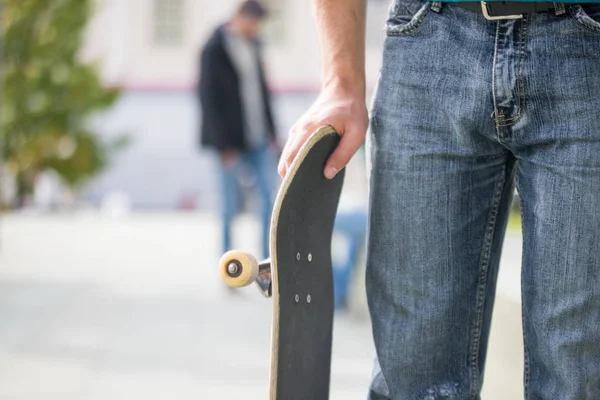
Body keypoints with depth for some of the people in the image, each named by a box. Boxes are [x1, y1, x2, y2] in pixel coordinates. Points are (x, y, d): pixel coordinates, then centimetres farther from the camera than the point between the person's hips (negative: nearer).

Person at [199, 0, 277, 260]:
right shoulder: (214, 49, -9)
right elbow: (208, 98, -11)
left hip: (259, 138, 6)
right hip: (232, 142, -6)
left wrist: (271, 131, 10)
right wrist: (224, 146, -14)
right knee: (231, 207, -1)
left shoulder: (252, 44, 10)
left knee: (270, 196, -3)